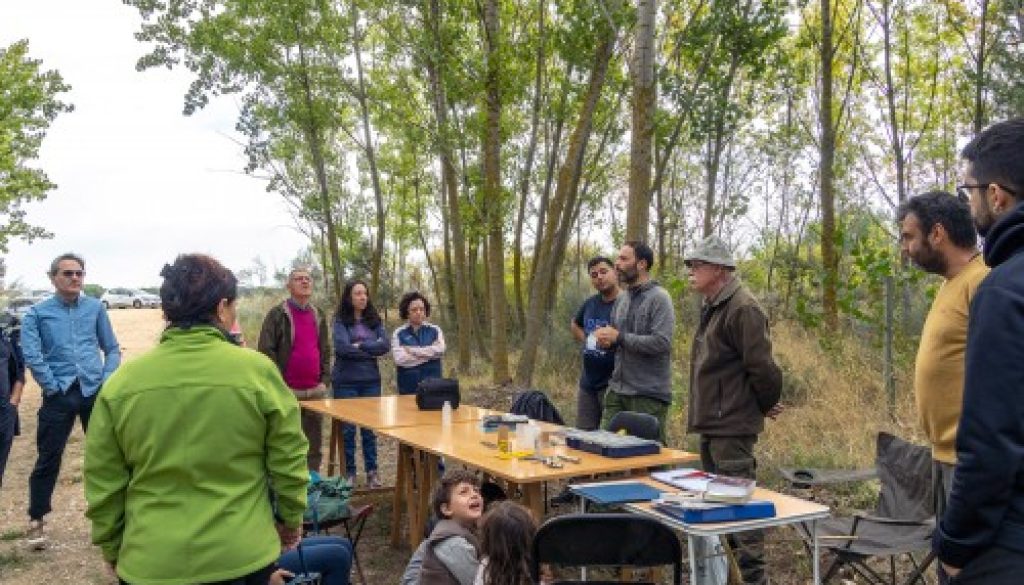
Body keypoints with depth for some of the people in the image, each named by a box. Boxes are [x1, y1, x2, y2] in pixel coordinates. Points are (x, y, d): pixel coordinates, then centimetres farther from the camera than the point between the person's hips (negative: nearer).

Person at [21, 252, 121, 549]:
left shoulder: (95, 307, 7)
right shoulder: (37, 313, 1)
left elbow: (112, 349, 9)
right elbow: (31, 355, -9)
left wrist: (106, 382, -3)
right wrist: (53, 387, -11)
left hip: (94, 392, 2)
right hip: (60, 395, -2)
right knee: (48, 459, 4)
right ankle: (36, 520, 19)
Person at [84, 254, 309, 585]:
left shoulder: (122, 381, -6)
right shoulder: (257, 370, -11)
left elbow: (102, 482, 0)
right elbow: (288, 460, -4)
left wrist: (111, 546, 14)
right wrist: (291, 519, 11)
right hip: (243, 556, -1)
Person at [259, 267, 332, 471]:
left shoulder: (318, 315, 13)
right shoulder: (277, 314, -4)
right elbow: (266, 351, -9)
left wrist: (325, 380, 6)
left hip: (315, 391, 5)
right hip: (287, 391, -5)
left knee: (314, 444, 9)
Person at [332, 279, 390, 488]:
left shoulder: (374, 320, 9)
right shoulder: (340, 320, -2)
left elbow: (385, 345, -4)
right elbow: (342, 347, -16)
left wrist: (361, 345, -13)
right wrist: (371, 352, -9)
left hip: (371, 380, 3)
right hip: (346, 381, -3)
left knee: (370, 427, 7)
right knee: (347, 429, 4)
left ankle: (372, 472, 16)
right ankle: (349, 473, 15)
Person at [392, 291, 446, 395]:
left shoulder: (435, 330, 7)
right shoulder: (398, 333, 2)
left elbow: (440, 350, -11)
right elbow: (400, 359, -13)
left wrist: (412, 350, -10)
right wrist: (429, 354, -8)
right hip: (408, 387, -1)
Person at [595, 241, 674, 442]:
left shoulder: (659, 298, -10)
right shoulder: (621, 299, 13)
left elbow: (662, 342, -21)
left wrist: (619, 337, -17)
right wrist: (605, 340, -1)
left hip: (649, 395, -7)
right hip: (617, 391, 7)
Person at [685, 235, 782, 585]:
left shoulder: (742, 308, -17)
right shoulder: (712, 307, 14)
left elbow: (762, 366, -20)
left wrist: (766, 406, -5)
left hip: (733, 426, -10)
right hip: (712, 423, 10)